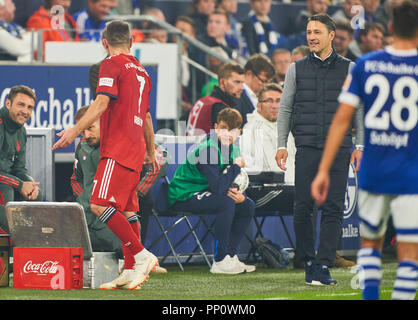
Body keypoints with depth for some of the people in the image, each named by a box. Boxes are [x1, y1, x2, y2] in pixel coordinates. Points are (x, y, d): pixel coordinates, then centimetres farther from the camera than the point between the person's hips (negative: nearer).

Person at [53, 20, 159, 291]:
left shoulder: (112, 65, -4)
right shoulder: (140, 70, 21)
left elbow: (102, 103, -18)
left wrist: (75, 130, -22)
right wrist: (151, 152, 39)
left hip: (118, 149, -9)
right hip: (136, 149, 9)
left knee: (101, 205, -17)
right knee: (126, 211, 9)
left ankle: (141, 255, -21)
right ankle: (131, 272, 7)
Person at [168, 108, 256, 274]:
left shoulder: (232, 149, 3)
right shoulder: (207, 148, -25)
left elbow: (230, 185, 9)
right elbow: (218, 187, -32)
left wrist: (240, 196, -14)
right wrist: (236, 166, -19)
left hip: (202, 194, 9)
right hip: (183, 196, -9)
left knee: (247, 206, 3)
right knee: (226, 202, -30)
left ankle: (230, 256, 3)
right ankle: (220, 261, -24)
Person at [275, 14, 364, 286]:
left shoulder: (349, 69, 9)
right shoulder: (297, 69, 11)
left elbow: (359, 109, 11)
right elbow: (285, 108, 13)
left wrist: (359, 145, 4)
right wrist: (281, 145, 5)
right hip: (307, 148, 0)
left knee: (334, 208, -6)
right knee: (303, 207, -5)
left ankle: (324, 267, -5)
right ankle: (308, 261, 10)